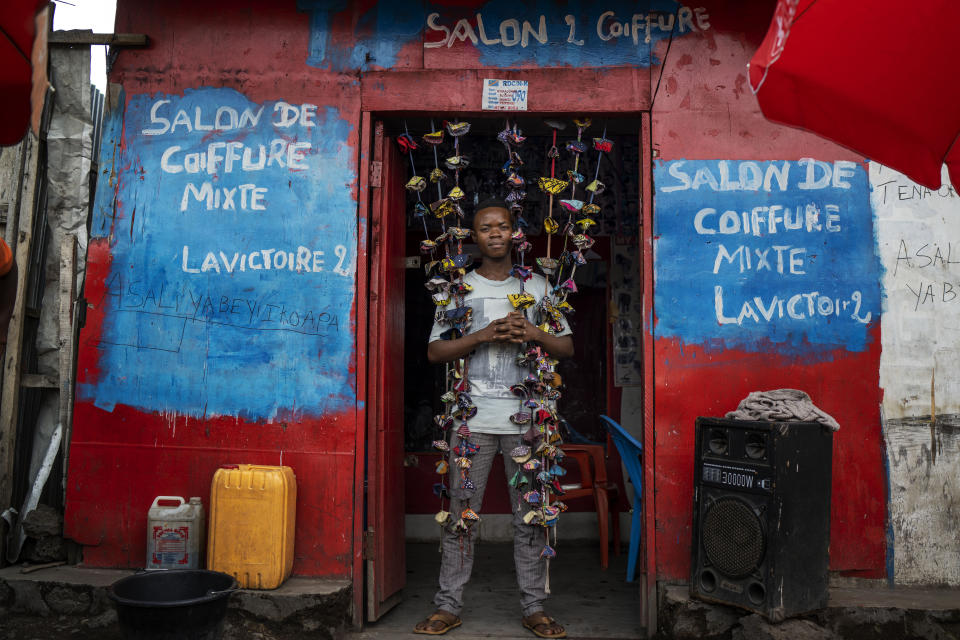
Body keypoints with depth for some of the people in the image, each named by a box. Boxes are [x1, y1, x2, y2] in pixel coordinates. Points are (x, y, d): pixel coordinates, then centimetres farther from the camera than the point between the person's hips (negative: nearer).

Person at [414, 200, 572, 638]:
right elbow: (435, 351, 2)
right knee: (461, 515, 3)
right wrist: (484, 334, -11)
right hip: (473, 418, -1)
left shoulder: (537, 286, 12)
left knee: (530, 516, 5)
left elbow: (567, 348, 12)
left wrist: (535, 334, -9)